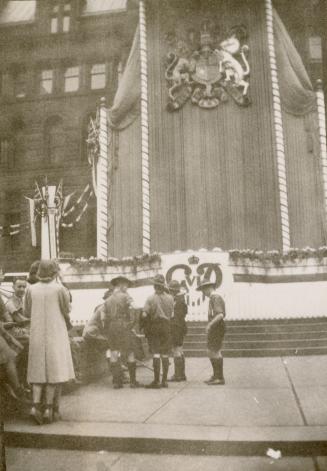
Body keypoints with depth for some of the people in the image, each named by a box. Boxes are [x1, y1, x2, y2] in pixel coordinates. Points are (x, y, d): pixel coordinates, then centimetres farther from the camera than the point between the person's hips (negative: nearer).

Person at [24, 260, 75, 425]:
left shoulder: (31, 289, 0)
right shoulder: (59, 289, -8)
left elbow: (27, 311, 9)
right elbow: (67, 310, -1)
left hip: (37, 334, 3)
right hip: (55, 332, -3)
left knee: (39, 369, 10)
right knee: (53, 369, 3)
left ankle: (36, 405, -2)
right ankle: (48, 408, 1)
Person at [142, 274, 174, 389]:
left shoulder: (151, 298, -10)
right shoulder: (170, 298, 0)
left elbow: (145, 314, -15)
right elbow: (171, 315, 2)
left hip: (154, 327, -3)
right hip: (166, 326, 3)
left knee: (156, 354, -3)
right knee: (165, 354, 9)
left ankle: (156, 381, -4)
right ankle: (164, 380, 15)